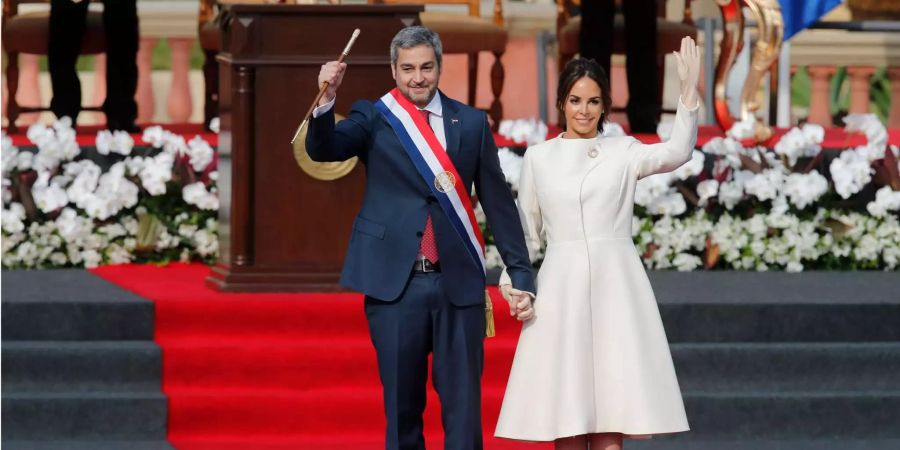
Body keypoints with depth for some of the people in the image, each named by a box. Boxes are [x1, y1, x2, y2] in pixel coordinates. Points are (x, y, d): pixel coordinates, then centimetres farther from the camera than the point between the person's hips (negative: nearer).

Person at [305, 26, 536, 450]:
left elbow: (498, 201, 11)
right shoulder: (373, 118, 4)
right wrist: (326, 99, -32)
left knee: (463, 406, 1)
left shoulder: (471, 123, 9)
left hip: (458, 283, 1)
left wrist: (520, 271, 8)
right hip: (396, 284, -1)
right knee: (402, 406, 4)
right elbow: (322, 150, -13)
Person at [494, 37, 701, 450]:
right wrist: (511, 282, 0)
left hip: (615, 286, -1)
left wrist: (689, 91, -25)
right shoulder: (538, 158, 10)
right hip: (561, 289, 1)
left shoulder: (624, 152, 6)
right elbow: (526, 231, 15)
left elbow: (677, 152, -13)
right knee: (564, 415, 1)